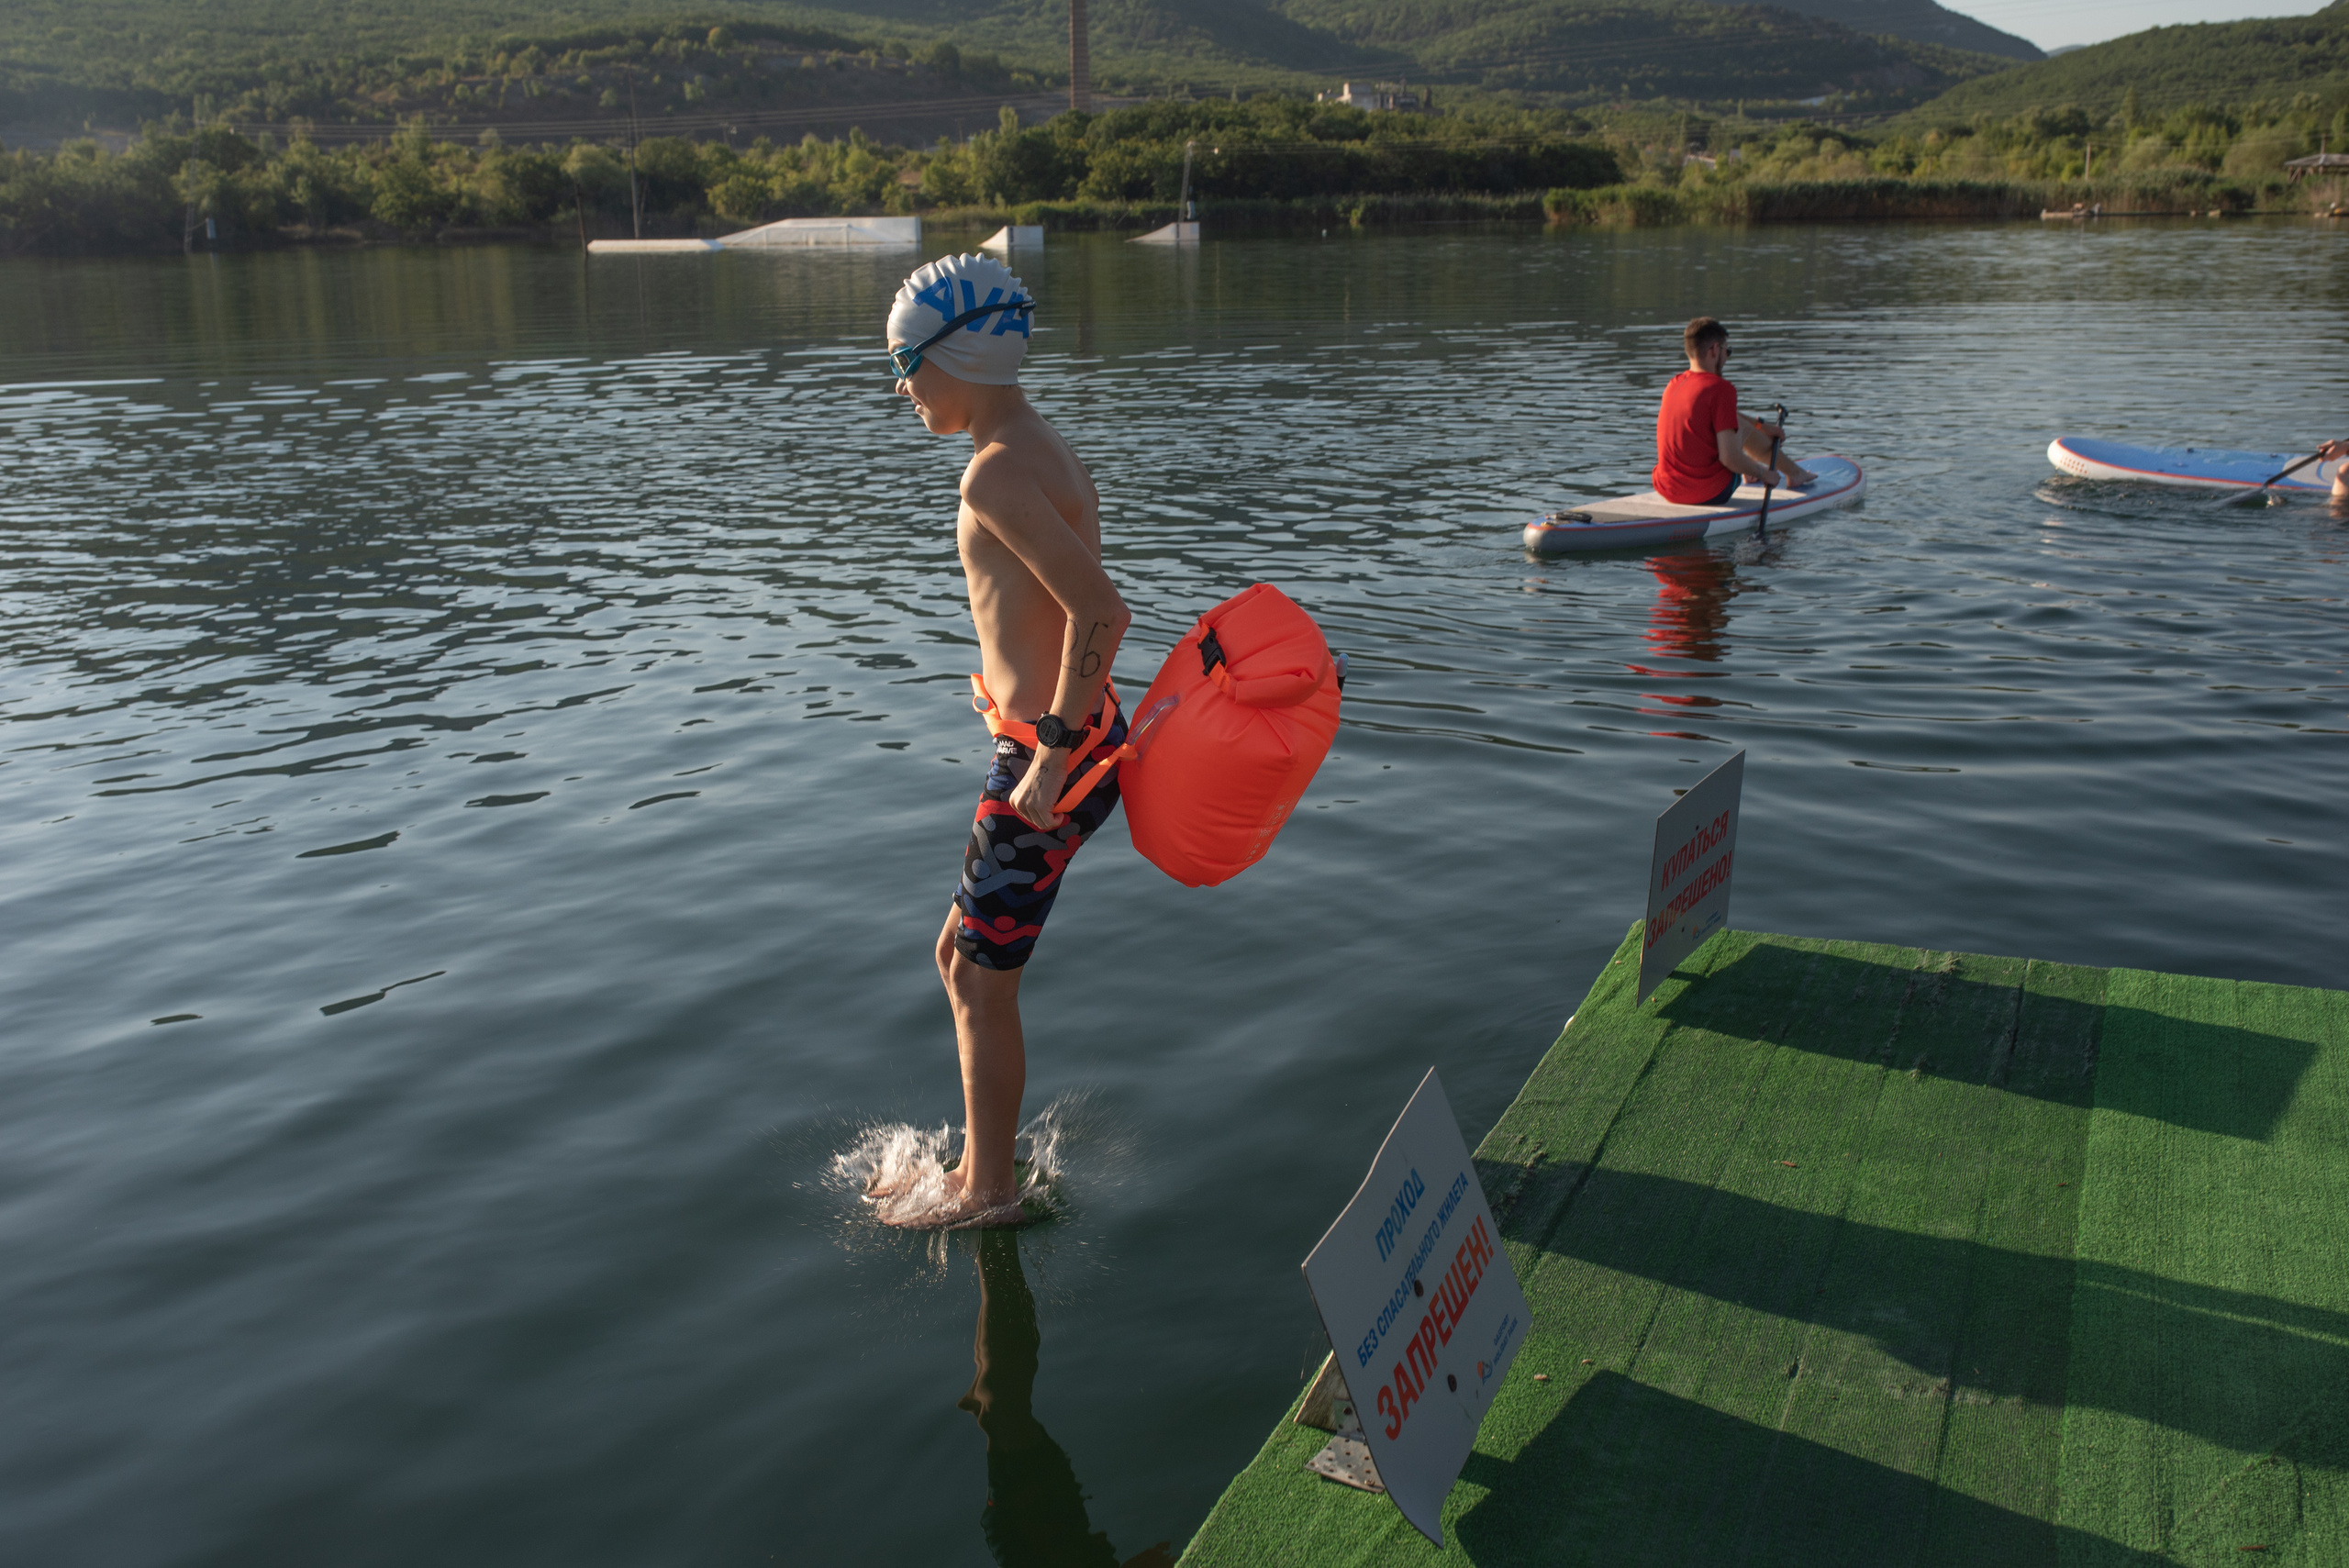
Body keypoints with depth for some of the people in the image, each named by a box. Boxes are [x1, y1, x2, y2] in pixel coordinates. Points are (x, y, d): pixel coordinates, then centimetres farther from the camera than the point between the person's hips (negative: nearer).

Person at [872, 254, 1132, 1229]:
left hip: (1051, 755, -10)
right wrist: (1054, 744, 18)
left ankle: (986, 1190, 22)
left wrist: (1049, 756, -22)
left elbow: (1100, 612, -26)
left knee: (982, 979, 5)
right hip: (1072, 739, 10)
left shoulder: (997, 473, -18)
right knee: (963, 955, 20)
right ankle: (981, 1167, 33)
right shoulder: (1052, 457, 12)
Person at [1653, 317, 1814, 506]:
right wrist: (1763, 474, -4)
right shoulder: (1720, 389, -16)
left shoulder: (1673, 385, 7)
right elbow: (1729, 457, -20)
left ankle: (1748, 471, 52)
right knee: (1743, 425, 15)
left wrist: (1761, 426, 32)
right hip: (1709, 495, -6)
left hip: (1665, 491, 7)